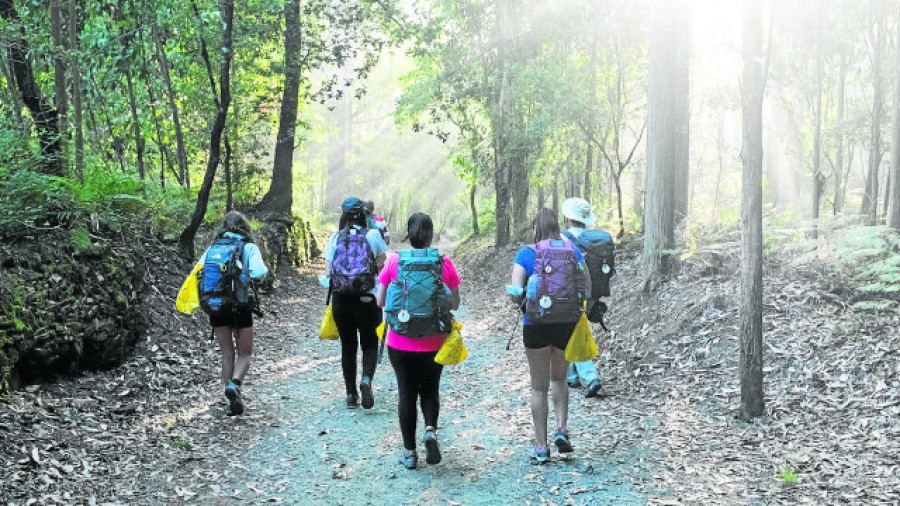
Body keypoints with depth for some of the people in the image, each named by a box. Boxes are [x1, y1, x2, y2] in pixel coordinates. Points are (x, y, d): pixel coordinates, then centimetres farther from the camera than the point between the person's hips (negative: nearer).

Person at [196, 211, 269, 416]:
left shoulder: (212, 248, 9)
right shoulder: (249, 248, 0)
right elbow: (259, 272, -14)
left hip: (215, 306, 3)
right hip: (240, 306, -3)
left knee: (227, 353, 14)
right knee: (245, 353, 10)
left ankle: (230, 400, 9)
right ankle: (235, 384, -18)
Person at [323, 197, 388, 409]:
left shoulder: (336, 238, 3)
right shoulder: (373, 235, -1)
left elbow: (327, 273, 2)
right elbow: (381, 267, 4)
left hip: (340, 299, 2)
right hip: (367, 298, -2)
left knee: (348, 346, 13)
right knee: (369, 343, 12)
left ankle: (351, 394, 13)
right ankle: (366, 379, -14)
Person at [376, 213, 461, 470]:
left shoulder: (394, 261, -7)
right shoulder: (444, 263, -6)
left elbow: (380, 300, -2)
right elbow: (455, 303, 1)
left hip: (401, 343, 0)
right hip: (434, 343, 1)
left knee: (406, 393, 11)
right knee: (430, 389, 20)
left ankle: (409, 452, 16)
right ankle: (431, 430, -4)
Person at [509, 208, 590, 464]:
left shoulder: (527, 253, -5)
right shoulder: (572, 250, 4)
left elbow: (515, 292, -12)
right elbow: (588, 287, 3)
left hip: (537, 324, -3)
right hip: (568, 323, 3)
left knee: (539, 386, 9)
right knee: (559, 378, 25)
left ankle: (541, 447, 12)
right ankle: (562, 429, 8)